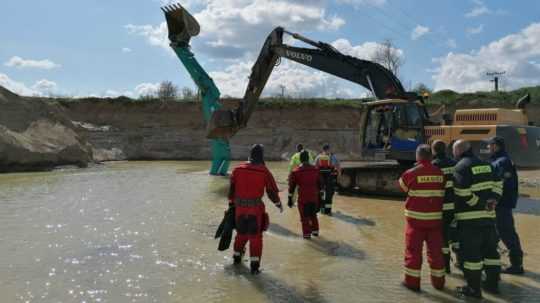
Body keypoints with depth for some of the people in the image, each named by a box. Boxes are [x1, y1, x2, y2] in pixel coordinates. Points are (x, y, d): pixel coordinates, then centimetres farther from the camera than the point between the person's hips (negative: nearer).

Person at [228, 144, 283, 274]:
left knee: (241, 232, 23)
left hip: (240, 207, 4)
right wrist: (279, 204, 13)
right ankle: (254, 265, 2)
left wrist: (231, 203, 18)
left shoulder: (238, 169, 2)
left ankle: (237, 256, 39)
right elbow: (272, 191, -3)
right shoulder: (264, 172, -7)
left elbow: (232, 189, 7)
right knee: (255, 236, 5)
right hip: (256, 207, -3)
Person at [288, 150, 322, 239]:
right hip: (314, 198, 3)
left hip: (303, 199, -3)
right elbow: (319, 184, 10)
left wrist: (290, 199, 4)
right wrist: (320, 196, 19)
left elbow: (292, 187, -3)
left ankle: (307, 233, 10)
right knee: (313, 215, 22)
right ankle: (315, 231, 30)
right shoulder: (315, 170, 2)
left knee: (305, 217, 8)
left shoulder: (295, 172, -7)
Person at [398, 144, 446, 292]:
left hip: (416, 217, -3)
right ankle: (438, 281, 24)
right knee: (435, 250, 13)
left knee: (413, 250, 5)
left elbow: (402, 186, 7)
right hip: (435, 217, 4)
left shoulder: (411, 173, -10)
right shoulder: (440, 173, 1)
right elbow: (444, 192, 11)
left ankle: (412, 281, 8)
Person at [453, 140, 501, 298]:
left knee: (471, 253, -2)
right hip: (488, 216, 8)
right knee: (490, 249, 17)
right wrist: (493, 200, 1)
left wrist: (479, 203, -11)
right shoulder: (486, 165, 15)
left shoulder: (461, 167, -10)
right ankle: (492, 283, 25)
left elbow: (463, 192, -20)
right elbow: (497, 185, 12)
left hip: (469, 218, -8)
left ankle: (473, 288, 3)